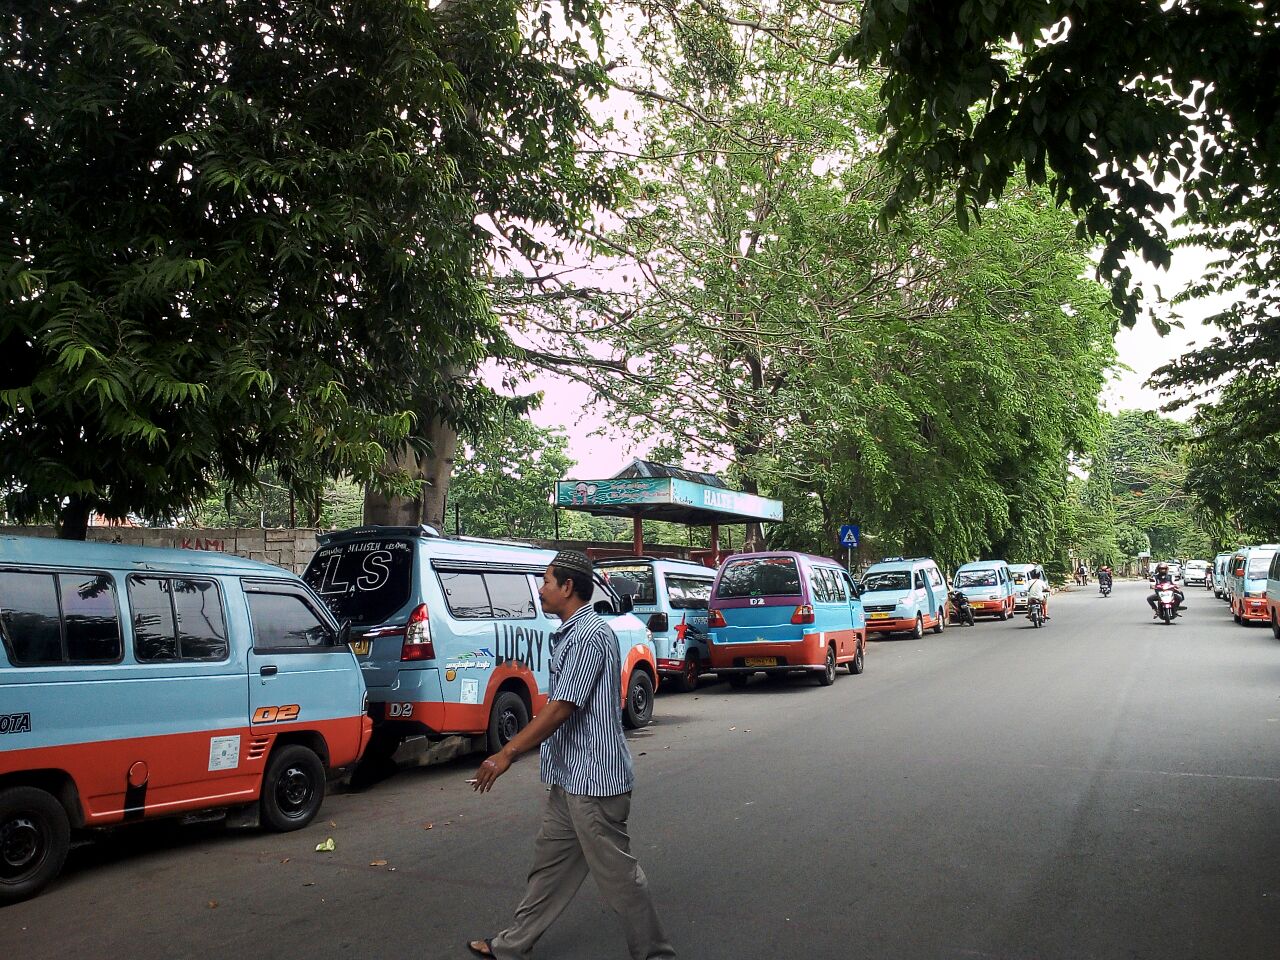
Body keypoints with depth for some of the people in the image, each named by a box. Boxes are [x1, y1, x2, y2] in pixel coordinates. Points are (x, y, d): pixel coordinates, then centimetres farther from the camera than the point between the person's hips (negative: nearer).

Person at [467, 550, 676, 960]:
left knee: (617, 872, 2)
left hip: (593, 778, -10)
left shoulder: (589, 635, -20)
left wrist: (507, 754, -22)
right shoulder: (571, 634, 12)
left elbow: (561, 708, -24)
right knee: (549, 860, 18)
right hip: (570, 778, 10)